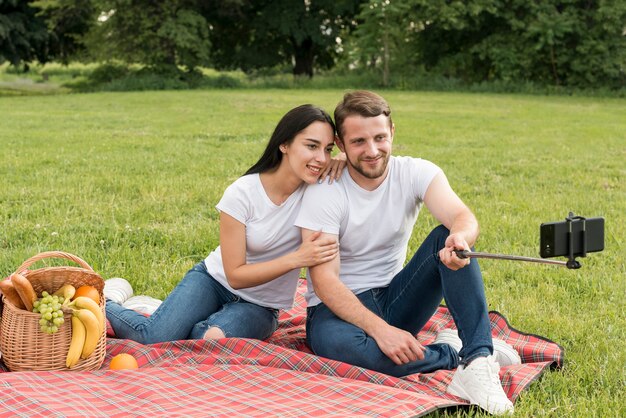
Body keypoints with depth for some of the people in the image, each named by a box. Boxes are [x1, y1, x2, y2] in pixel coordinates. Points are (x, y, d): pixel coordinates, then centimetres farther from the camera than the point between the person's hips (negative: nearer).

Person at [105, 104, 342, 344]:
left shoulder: (319, 188, -13)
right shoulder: (242, 193, -19)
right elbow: (235, 275, -17)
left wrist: (340, 161, -21)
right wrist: (297, 258, -28)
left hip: (259, 306, 1)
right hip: (215, 280, -1)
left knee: (213, 339, -32)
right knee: (154, 338, -23)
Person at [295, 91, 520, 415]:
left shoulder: (415, 173, -7)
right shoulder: (324, 192, -15)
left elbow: (463, 218, -25)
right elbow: (324, 279, -22)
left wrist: (460, 238, -51)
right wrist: (379, 330, -35)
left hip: (395, 298, 3)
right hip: (340, 306, -3)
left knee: (447, 236, -22)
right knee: (335, 342, -40)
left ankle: (477, 361, -33)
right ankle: (456, 353, -21)